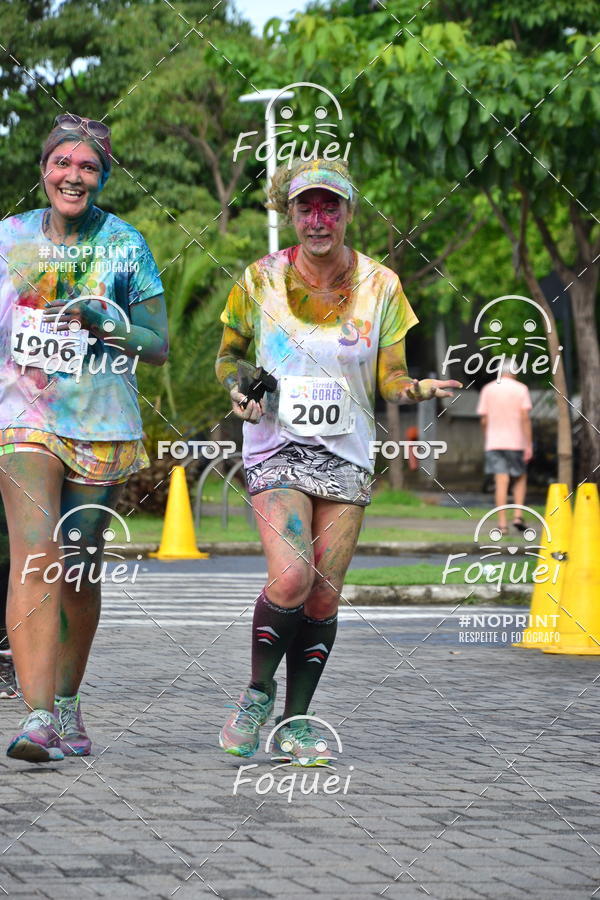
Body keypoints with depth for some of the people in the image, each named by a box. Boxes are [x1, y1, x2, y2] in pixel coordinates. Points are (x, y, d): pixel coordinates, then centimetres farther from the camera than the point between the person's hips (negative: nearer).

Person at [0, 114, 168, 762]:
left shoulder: (126, 245, 4)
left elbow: (158, 346, 5)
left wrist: (108, 323, -12)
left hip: (103, 423, 1)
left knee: (79, 570, 7)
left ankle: (67, 708, 24)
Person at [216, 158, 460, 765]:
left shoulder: (379, 286, 1)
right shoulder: (261, 280, -1)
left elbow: (390, 379, 2)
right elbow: (228, 355, 12)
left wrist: (415, 390, -20)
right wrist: (238, 391, -10)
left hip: (345, 458, 2)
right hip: (276, 450, -2)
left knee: (324, 596, -2)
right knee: (291, 578, -21)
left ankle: (296, 722, 13)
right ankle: (257, 693, 1)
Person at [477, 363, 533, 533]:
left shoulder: (487, 390, 6)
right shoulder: (521, 389, 0)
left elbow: (484, 420, 4)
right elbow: (525, 418, -9)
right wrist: (529, 445, -9)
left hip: (494, 443, 1)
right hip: (516, 442, -1)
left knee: (501, 482, -2)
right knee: (521, 478, 16)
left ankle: (502, 523, -9)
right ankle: (518, 515, 2)